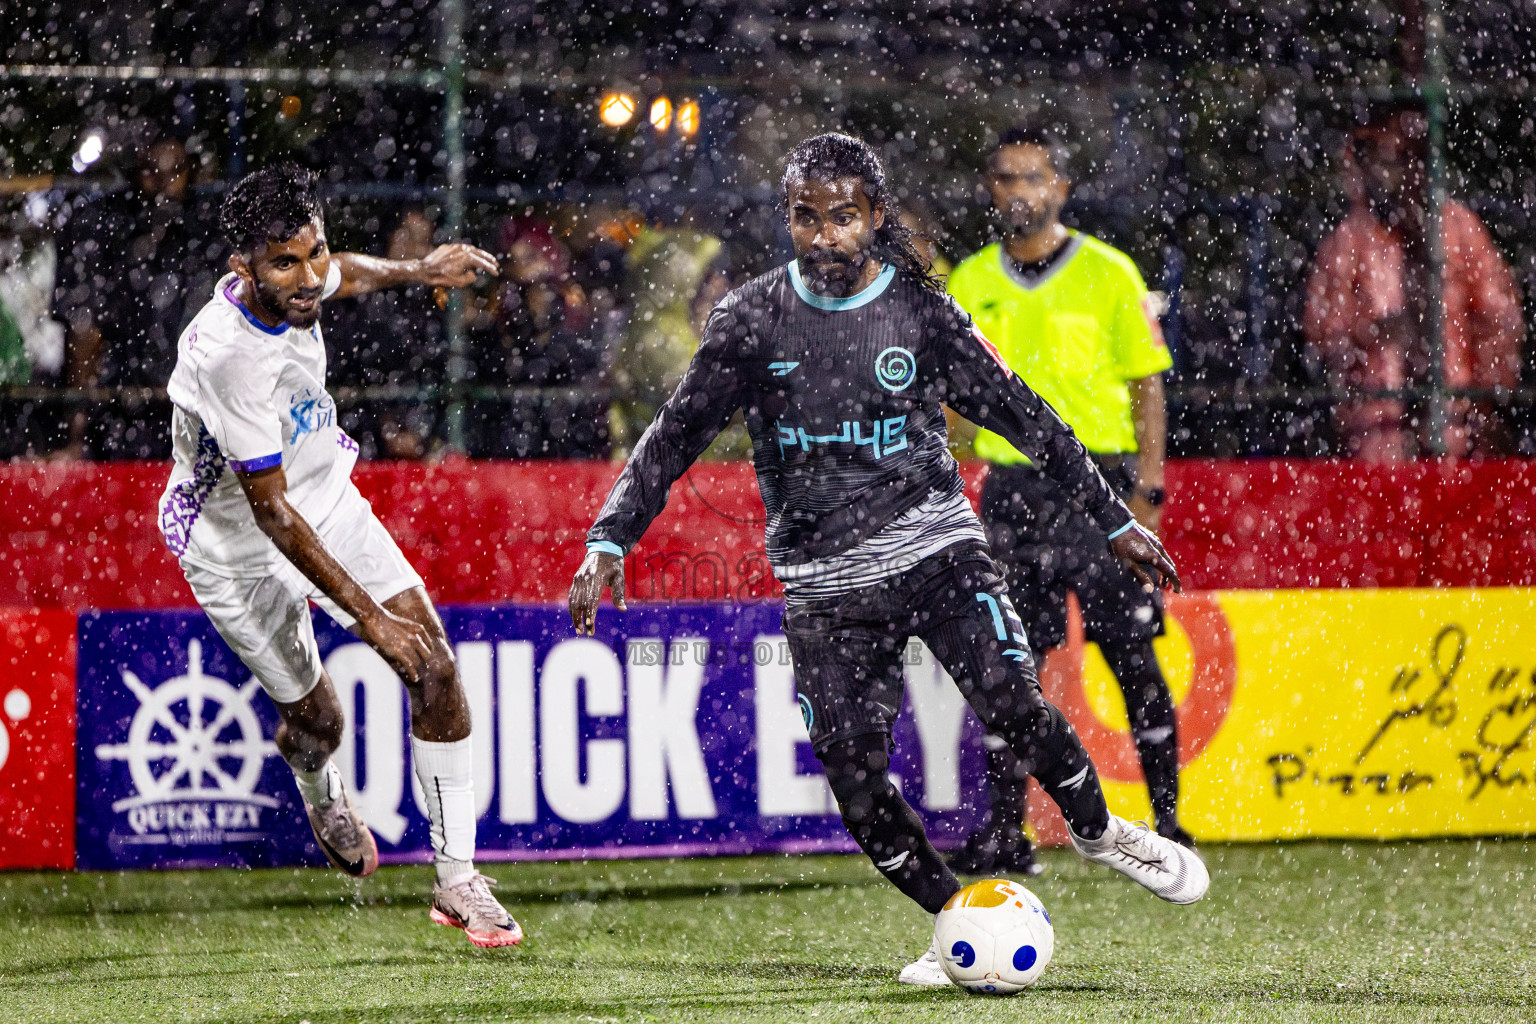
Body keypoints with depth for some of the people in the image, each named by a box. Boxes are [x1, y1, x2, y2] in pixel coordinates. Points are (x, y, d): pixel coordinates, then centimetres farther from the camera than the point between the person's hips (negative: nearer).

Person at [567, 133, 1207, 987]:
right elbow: (677, 435, 3)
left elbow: (1024, 417, 7)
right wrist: (610, 541, -8)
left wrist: (1116, 520, 9)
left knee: (1013, 703, -20)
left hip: (935, 546, -1)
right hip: (825, 581, 1)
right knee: (854, 773, -9)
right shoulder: (754, 320, 1)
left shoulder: (922, 311, 0)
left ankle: (1099, 832, 8)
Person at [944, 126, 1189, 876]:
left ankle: (1166, 823, 3)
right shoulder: (971, 282, 9)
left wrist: (1146, 490, -6)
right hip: (1012, 487, 3)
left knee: (1132, 657, -4)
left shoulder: (1107, 273, 0)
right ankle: (1004, 833, 5)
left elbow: (1147, 386, 2)